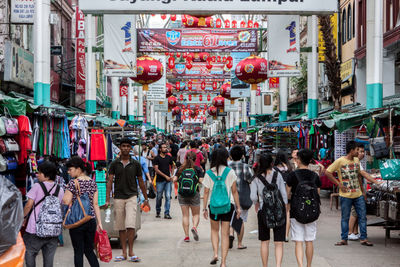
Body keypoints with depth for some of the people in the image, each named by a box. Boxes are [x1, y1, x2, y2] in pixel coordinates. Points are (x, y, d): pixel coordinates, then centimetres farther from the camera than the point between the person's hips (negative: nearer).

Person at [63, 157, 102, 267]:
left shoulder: (73, 183, -10)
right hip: (91, 220, 5)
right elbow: (96, 204, 6)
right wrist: (99, 222, 7)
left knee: (78, 252, 3)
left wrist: (66, 190, 3)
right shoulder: (93, 182, 6)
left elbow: (66, 202, -11)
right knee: (89, 250, 14)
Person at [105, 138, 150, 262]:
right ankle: (124, 253, 14)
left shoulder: (135, 164, 4)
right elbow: (110, 181, 2)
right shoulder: (114, 164, 4)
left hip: (132, 197, -1)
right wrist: (107, 199, -6)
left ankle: (131, 252, -5)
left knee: (130, 225, -13)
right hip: (118, 197, 1)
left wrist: (146, 199, 14)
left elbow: (141, 182, 11)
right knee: (120, 227, 6)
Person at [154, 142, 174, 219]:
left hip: (168, 180, 3)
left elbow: (172, 166, 22)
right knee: (159, 197, 5)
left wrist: (172, 176, 8)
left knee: (168, 197, -4)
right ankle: (158, 212, 24)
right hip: (160, 180, -3)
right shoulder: (157, 158, -2)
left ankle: (167, 213, -1)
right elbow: (156, 169, -8)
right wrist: (165, 176, -12)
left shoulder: (169, 157, 10)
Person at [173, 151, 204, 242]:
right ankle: (194, 227, -18)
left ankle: (186, 236, 4)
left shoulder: (181, 168, 3)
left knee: (185, 215, 6)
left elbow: (174, 179, -1)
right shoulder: (197, 169, -2)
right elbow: (201, 181, -10)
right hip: (194, 193, -2)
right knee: (196, 214, 11)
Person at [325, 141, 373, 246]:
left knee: (363, 216, 4)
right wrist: (338, 184, -9)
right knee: (345, 218, 5)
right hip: (346, 195, -5)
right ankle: (344, 239, 14)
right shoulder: (340, 161, -9)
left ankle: (363, 238, 13)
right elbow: (328, 172, -8)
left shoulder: (356, 160, 9)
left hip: (358, 195, 5)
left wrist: (362, 190, 19)